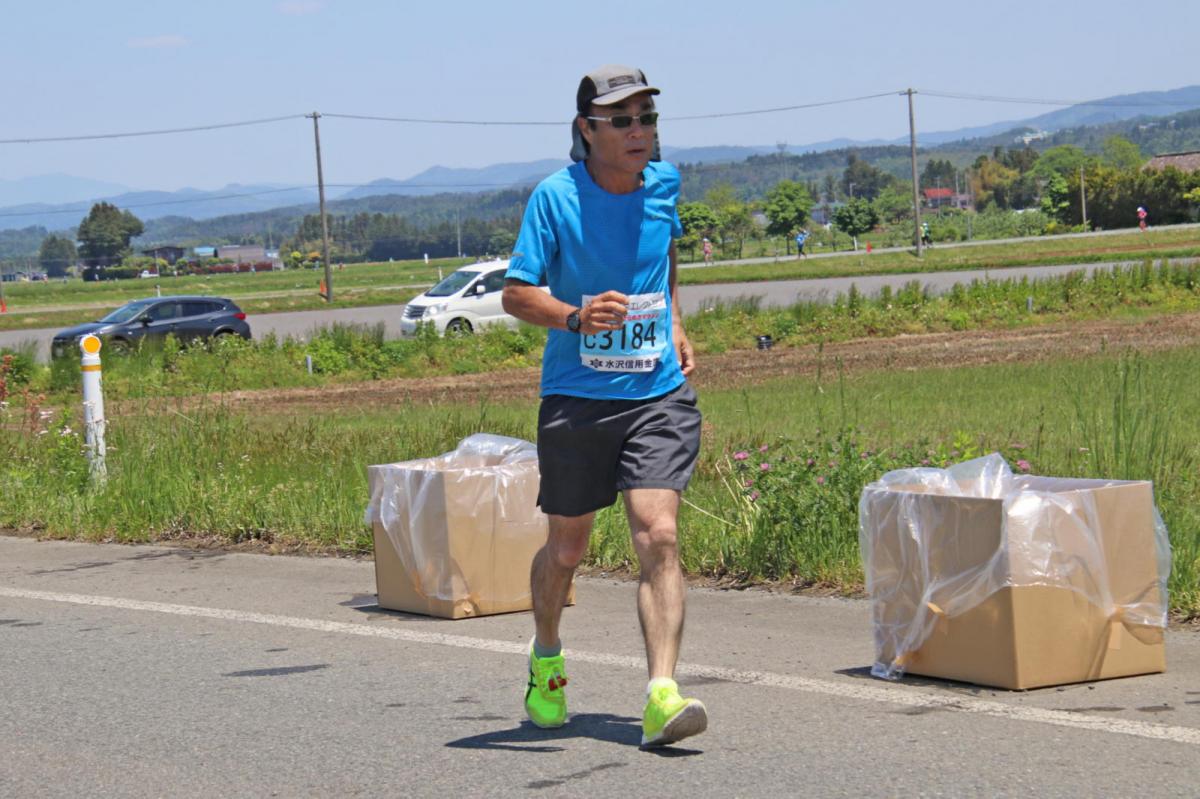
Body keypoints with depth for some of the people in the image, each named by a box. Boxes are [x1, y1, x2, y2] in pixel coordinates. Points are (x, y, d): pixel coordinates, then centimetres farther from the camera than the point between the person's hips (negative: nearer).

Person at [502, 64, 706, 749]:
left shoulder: (663, 185, 5)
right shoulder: (555, 197, -8)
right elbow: (516, 293, -9)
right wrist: (576, 317, -27)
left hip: (658, 396, 2)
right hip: (576, 399, -2)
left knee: (658, 537, -15)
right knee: (567, 548, 12)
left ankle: (662, 695, -21)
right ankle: (547, 661, 40)